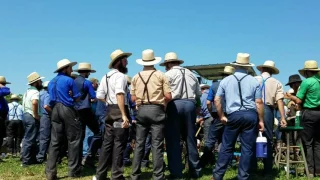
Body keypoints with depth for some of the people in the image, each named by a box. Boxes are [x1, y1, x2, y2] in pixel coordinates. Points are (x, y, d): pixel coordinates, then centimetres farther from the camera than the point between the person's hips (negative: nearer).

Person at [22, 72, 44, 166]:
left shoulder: (28, 91, 17)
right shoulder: (35, 91, -15)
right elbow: (34, 103, -35)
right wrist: (36, 115, -23)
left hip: (26, 115, 10)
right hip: (32, 117, -10)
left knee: (28, 138, 14)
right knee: (29, 139, -6)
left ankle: (32, 158, 21)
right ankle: (26, 161, -3)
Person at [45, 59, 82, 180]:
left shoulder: (51, 82, 18)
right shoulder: (69, 80, -2)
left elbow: (51, 98, 20)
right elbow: (77, 98, -1)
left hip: (55, 110, 6)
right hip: (67, 110, -6)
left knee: (55, 141, 5)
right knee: (73, 139, 1)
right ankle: (73, 170, 2)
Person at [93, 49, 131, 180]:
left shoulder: (106, 76, 17)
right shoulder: (120, 76, -11)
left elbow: (100, 96, 15)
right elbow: (119, 95, -24)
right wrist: (124, 115, -27)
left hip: (110, 111, 9)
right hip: (119, 112, -9)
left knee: (107, 143, 13)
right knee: (119, 144, -3)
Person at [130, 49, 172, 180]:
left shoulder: (136, 77, 9)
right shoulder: (160, 75, 0)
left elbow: (133, 98, 7)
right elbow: (168, 96, -4)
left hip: (141, 110, 3)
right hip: (156, 110, -3)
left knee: (139, 143, 9)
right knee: (157, 145, -2)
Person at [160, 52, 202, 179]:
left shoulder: (169, 74, 3)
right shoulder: (190, 74, 20)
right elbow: (198, 94, 21)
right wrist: (198, 107, 29)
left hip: (175, 104, -5)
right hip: (190, 104, 5)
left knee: (173, 140, 1)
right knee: (191, 139, 11)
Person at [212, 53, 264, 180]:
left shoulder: (225, 80, 7)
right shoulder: (254, 81, 5)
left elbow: (217, 100, 3)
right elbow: (259, 102, 1)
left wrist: (221, 116, 9)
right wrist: (261, 120, 6)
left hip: (233, 116, 1)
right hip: (250, 115, 0)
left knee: (227, 147, 8)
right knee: (248, 148, 5)